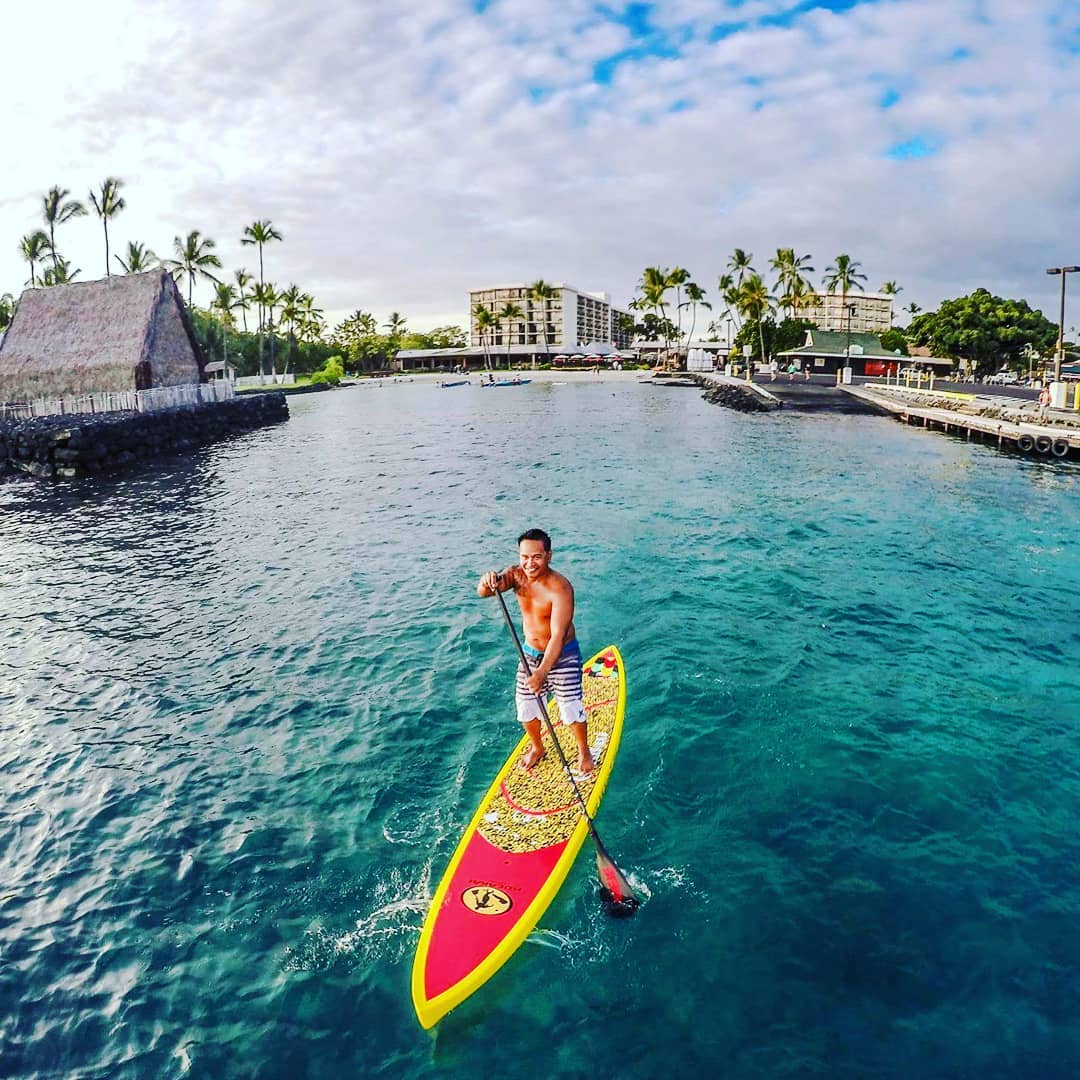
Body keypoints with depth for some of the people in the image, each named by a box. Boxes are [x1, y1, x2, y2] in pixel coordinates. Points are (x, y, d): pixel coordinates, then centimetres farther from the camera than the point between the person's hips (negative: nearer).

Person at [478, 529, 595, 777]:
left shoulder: (560, 588, -28)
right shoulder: (516, 575, -10)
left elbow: (558, 636, -32)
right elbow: (482, 592, -23)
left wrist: (542, 673, -42)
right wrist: (488, 582, -48)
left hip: (563, 655, -5)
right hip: (530, 654, 5)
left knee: (571, 710, 0)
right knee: (526, 708, 13)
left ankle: (584, 753, 29)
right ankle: (537, 748, 41)